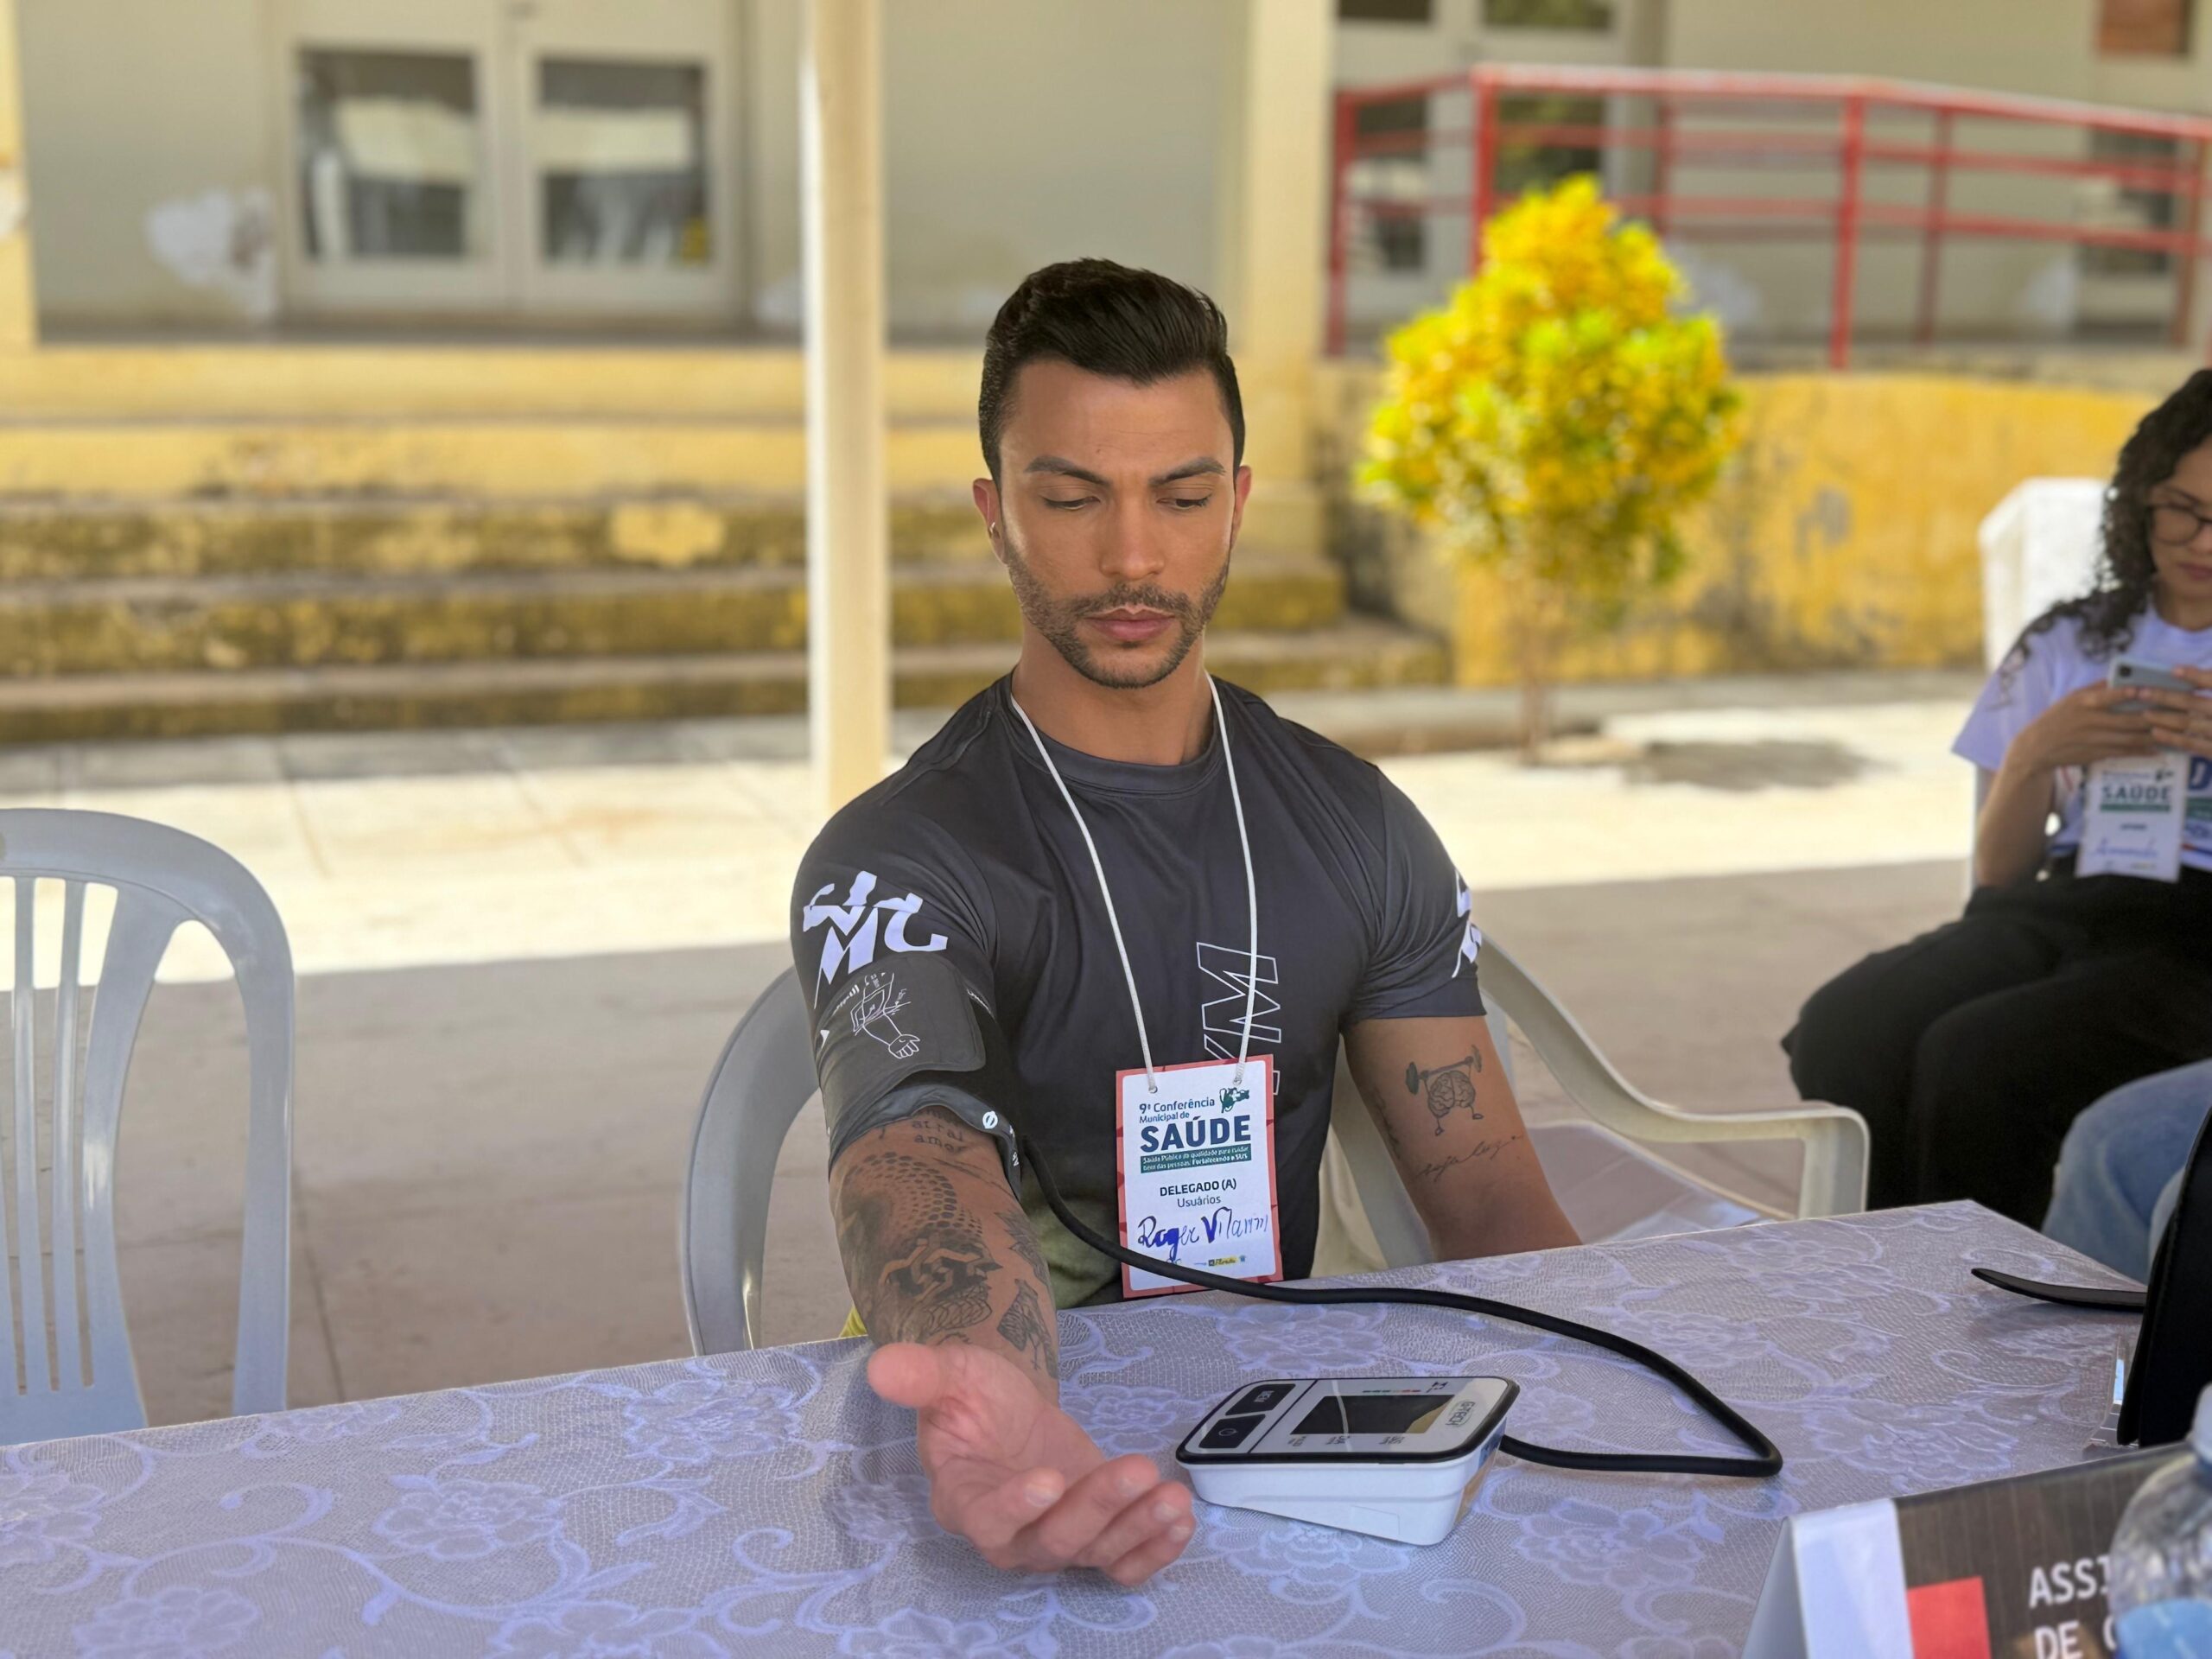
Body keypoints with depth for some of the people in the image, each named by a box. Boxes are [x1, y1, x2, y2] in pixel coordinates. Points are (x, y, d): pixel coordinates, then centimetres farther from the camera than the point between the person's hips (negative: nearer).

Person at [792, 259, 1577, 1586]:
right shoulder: (898, 862, -10)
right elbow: (919, 1166, -28)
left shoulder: (1361, 827, 6)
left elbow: (1489, 1191, 5)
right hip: (1048, 1427, -2)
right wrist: (990, 1411, -50)